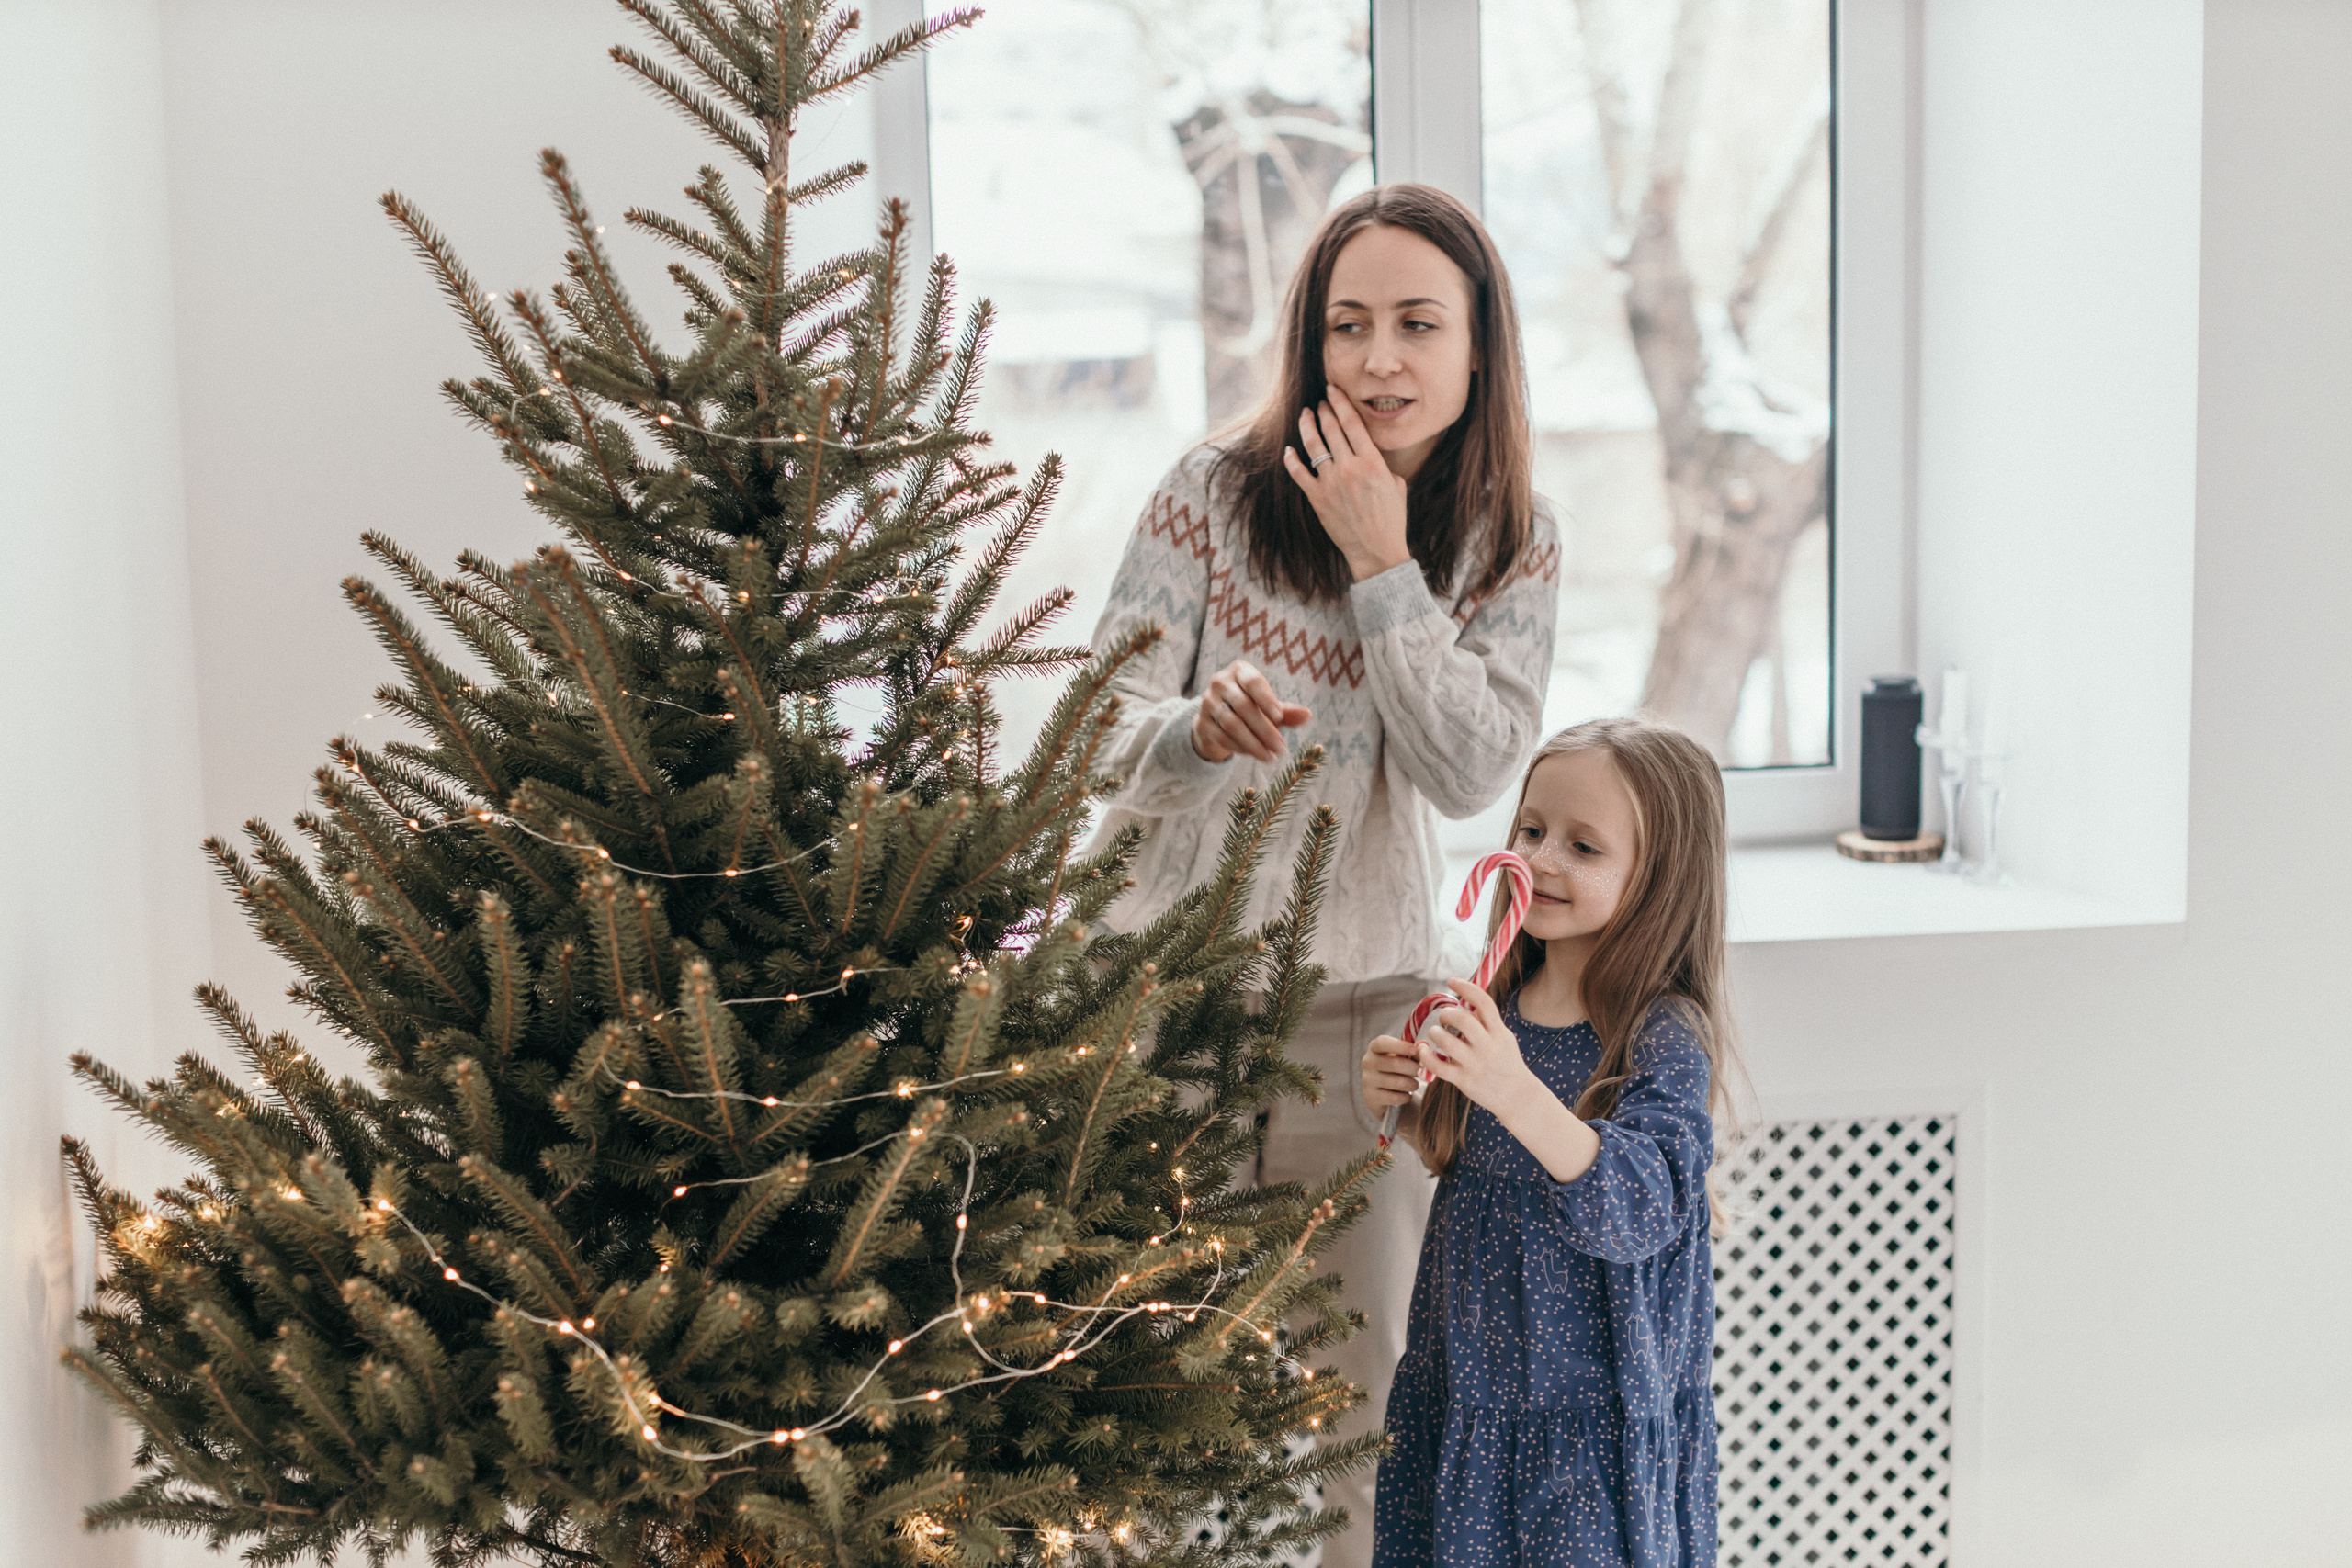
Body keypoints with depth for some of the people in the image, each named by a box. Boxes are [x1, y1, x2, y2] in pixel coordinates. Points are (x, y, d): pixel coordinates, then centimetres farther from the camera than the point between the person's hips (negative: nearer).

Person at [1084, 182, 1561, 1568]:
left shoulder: (1514, 544, 1)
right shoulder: (1216, 491, -6)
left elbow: (1471, 774, -11)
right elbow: (1101, 747, -9)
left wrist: (1380, 560, -17)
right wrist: (1201, 732, -32)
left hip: (1368, 999, 2)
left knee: (1371, 1376, 11)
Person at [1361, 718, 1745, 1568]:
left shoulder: (1664, 1041, -18)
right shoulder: (1495, 1005, 0)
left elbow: (1637, 1211, -33)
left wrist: (1517, 1093, -45)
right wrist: (1404, 1107, -4)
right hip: (1464, 1389, 6)